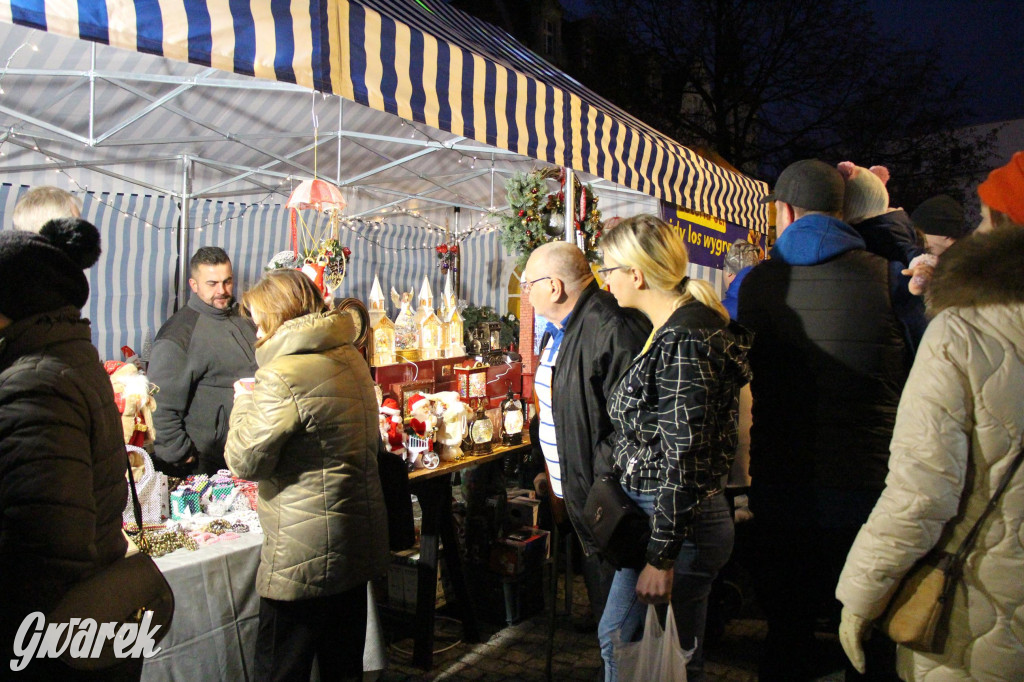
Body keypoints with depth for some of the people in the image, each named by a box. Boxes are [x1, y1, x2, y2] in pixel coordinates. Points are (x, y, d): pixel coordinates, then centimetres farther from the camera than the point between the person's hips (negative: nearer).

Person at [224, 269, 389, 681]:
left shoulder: (282, 376, -20)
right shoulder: (350, 357, 7)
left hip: (304, 554, -8)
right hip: (358, 541, 9)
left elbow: (246, 461, -14)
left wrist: (244, 402, 2)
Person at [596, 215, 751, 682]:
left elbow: (685, 459, -24)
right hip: (651, 514, 10)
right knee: (616, 636, 21)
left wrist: (662, 558, -20)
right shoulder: (670, 331, 9)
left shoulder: (685, 341, -21)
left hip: (680, 523, -10)